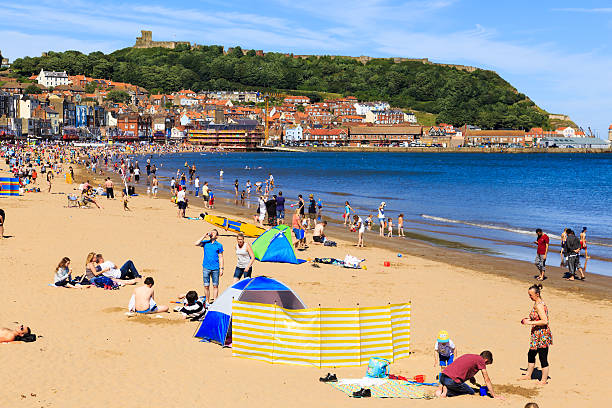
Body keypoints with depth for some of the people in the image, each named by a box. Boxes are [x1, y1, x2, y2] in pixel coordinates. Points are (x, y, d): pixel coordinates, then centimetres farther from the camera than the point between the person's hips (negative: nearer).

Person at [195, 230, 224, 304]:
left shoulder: (219, 245, 5)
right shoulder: (205, 242, 8)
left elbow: (221, 257, 5)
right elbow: (197, 244, -9)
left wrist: (221, 268, -2)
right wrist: (204, 236, -6)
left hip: (215, 268, -1)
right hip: (206, 267, 1)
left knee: (215, 286, 1)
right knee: (206, 286, 2)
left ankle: (214, 301, 6)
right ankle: (207, 301, 11)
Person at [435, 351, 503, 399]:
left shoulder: (468, 355, 25)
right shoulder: (481, 360, 2)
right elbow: (487, 380, 5)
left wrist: (470, 377, 27)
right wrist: (494, 395, 11)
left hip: (442, 377, 8)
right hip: (451, 380, -8)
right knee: (471, 392, 13)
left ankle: (442, 388, 6)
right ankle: (447, 391, -5)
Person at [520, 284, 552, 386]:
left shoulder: (539, 305, -21)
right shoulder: (537, 303, 9)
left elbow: (544, 321, -26)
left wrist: (530, 323, -21)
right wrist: (528, 319, 12)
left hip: (542, 335, -11)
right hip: (537, 335, 11)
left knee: (543, 358, 1)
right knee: (531, 354, 21)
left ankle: (544, 380, 11)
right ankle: (528, 375, 36)